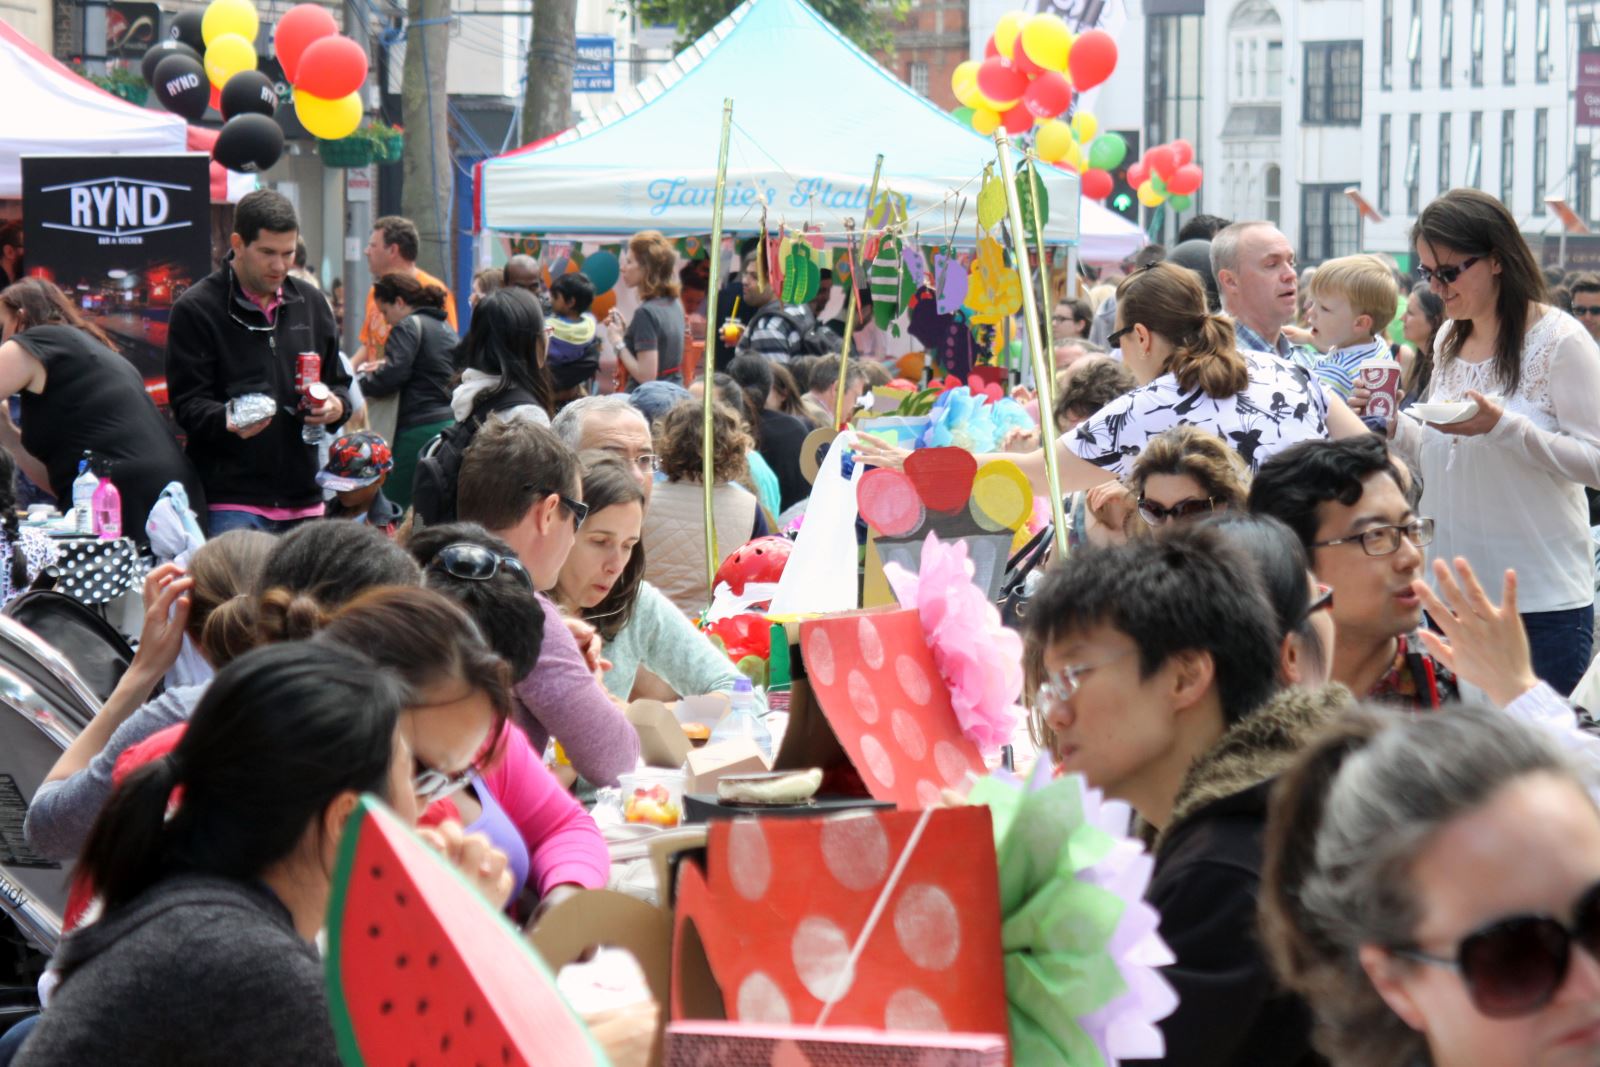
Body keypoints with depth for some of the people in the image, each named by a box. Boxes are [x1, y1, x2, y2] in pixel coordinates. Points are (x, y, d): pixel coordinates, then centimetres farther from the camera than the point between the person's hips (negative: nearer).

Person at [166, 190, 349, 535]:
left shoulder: (310, 304, 14)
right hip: (230, 502, -6)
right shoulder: (196, 309, -3)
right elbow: (187, 403, -7)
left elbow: (337, 382, 23)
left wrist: (336, 406, -2)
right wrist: (227, 422, -28)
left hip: (302, 499, 6)